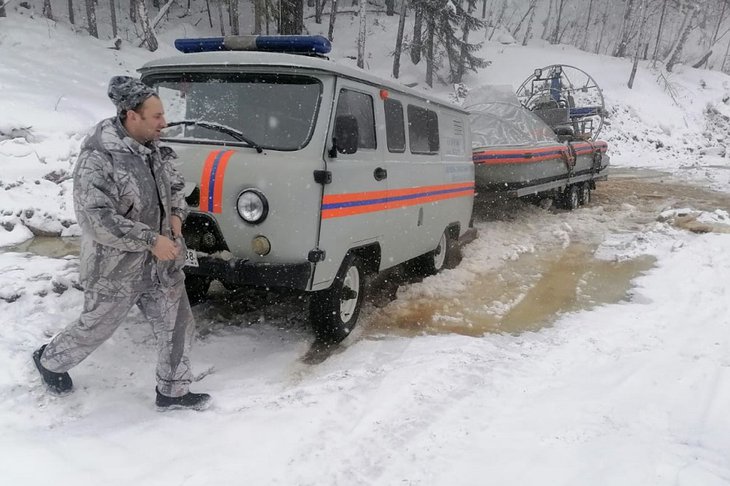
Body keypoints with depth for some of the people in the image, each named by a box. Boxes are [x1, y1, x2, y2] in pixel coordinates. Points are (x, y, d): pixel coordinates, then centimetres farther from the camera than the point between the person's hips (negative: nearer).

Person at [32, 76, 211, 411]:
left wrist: (177, 215, -4)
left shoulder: (153, 148, 0)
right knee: (96, 326, 16)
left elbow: (175, 185, 16)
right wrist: (151, 239, -28)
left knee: (177, 324, 9)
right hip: (115, 269, -6)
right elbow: (97, 220, -28)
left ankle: (173, 391, 28)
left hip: (160, 263, 7)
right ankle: (50, 360, 46)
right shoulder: (97, 160, -24)